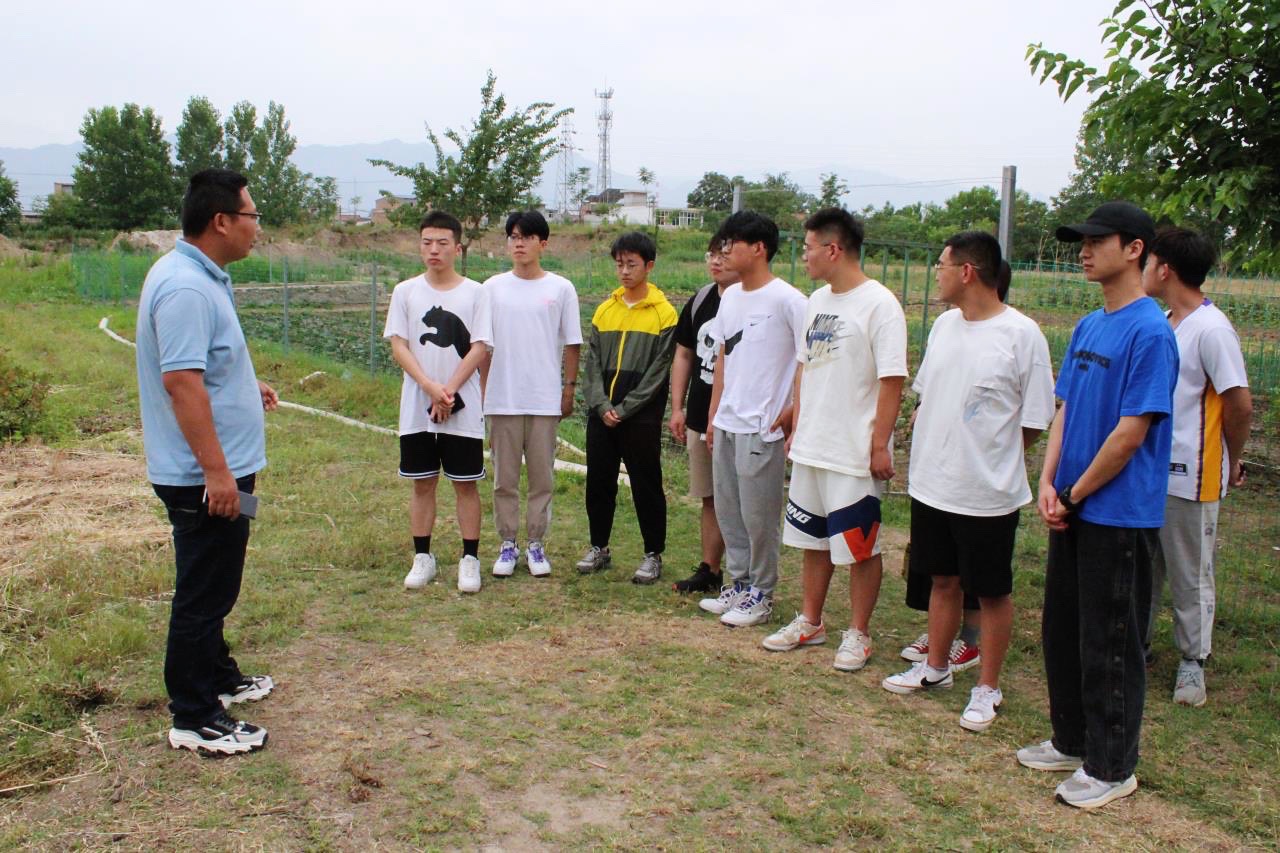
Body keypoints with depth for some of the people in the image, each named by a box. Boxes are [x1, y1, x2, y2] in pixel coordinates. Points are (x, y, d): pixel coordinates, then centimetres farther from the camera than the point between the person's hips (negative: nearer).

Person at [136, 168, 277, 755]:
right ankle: (194, 720, 12)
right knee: (202, 595, 0)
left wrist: (246, 387, 21)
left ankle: (218, 678, 39)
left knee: (211, 589, 23)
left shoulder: (200, 277, 12)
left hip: (219, 471, 11)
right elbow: (180, 381, -28)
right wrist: (215, 470, -29)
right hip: (205, 476, -11)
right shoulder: (186, 288, -22)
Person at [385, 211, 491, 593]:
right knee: (422, 483, 9)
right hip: (416, 408, 2)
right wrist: (431, 388, -14)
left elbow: (479, 348, -5)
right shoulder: (405, 291, 4)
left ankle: (470, 558, 13)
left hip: (463, 408, -2)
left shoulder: (474, 292, 0)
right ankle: (422, 557, 20)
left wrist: (449, 391, -14)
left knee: (466, 484, 4)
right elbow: (399, 346, -1)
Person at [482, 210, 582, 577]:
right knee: (504, 477, 7)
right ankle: (508, 543, 19)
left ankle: (536, 544, 18)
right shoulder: (493, 287, 4)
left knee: (542, 477, 6)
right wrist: (482, 390, 3)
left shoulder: (561, 288, 2)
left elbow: (571, 343, 4)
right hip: (502, 398, 1)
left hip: (545, 398, -1)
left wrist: (569, 388, 0)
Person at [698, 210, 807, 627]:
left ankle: (761, 594, 17)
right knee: (727, 509, 15)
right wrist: (713, 415, 15)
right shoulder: (730, 297, 10)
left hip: (762, 426, -8)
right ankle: (739, 583, 29)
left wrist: (792, 412, -12)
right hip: (725, 424, 8)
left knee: (758, 515, 2)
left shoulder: (787, 300, -13)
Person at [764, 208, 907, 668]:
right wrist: (797, 428, 14)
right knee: (813, 540, 17)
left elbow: (892, 381, -16)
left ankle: (858, 634, 20)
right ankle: (810, 622, 32)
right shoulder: (817, 300, 10)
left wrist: (880, 445, -17)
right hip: (810, 448, 8)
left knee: (860, 548, 5)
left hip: (855, 453, -8)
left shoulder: (878, 304, -14)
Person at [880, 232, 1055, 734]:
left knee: (992, 593, 9)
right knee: (943, 580, 20)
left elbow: (1035, 423, -9)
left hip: (988, 493, -6)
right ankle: (936, 668, 36)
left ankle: (988, 689, 23)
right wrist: (925, 453, 9)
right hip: (932, 483, 6)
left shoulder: (1021, 335, -14)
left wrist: (989, 459, -3)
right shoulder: (944, 325, 7)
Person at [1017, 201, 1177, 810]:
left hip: (1120, 514, -8)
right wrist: (1048, 483, -2)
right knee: (1062, 629, 17)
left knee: (1110, 642, 4)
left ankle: (1112, 766, 19)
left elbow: (1131, 432, -19)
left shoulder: (1150, 332, -16)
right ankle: (1073, 740, 34)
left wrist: (1074, 494, -11)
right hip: (1072, 510, 8)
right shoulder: (1087, 327, 10)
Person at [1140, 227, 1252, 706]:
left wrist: (1232, 461, -3)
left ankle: (1193, 663, 20)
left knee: (1190, 577, 6)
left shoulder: (1211, 329, -17)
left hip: (1190, 478, -8)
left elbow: (1239, 402, -16)